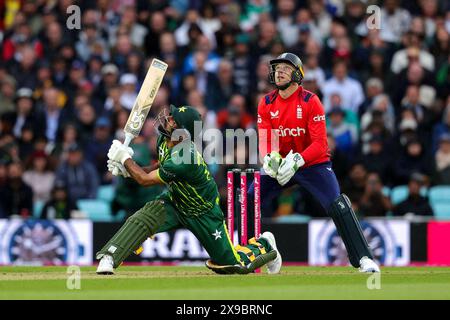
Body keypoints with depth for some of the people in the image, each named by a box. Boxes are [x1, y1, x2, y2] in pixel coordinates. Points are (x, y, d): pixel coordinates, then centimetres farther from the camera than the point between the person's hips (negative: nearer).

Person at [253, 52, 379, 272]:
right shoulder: (266, 104, -2)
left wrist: (298, 160, -37)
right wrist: (268, 159, -28)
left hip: (313, 163, -4)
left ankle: (363, 259, -17)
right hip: (279, 164, 4)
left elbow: (320, 144, -21)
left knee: (338, 206, -22)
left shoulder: (311, 101, -16)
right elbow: (264, 140, -4)